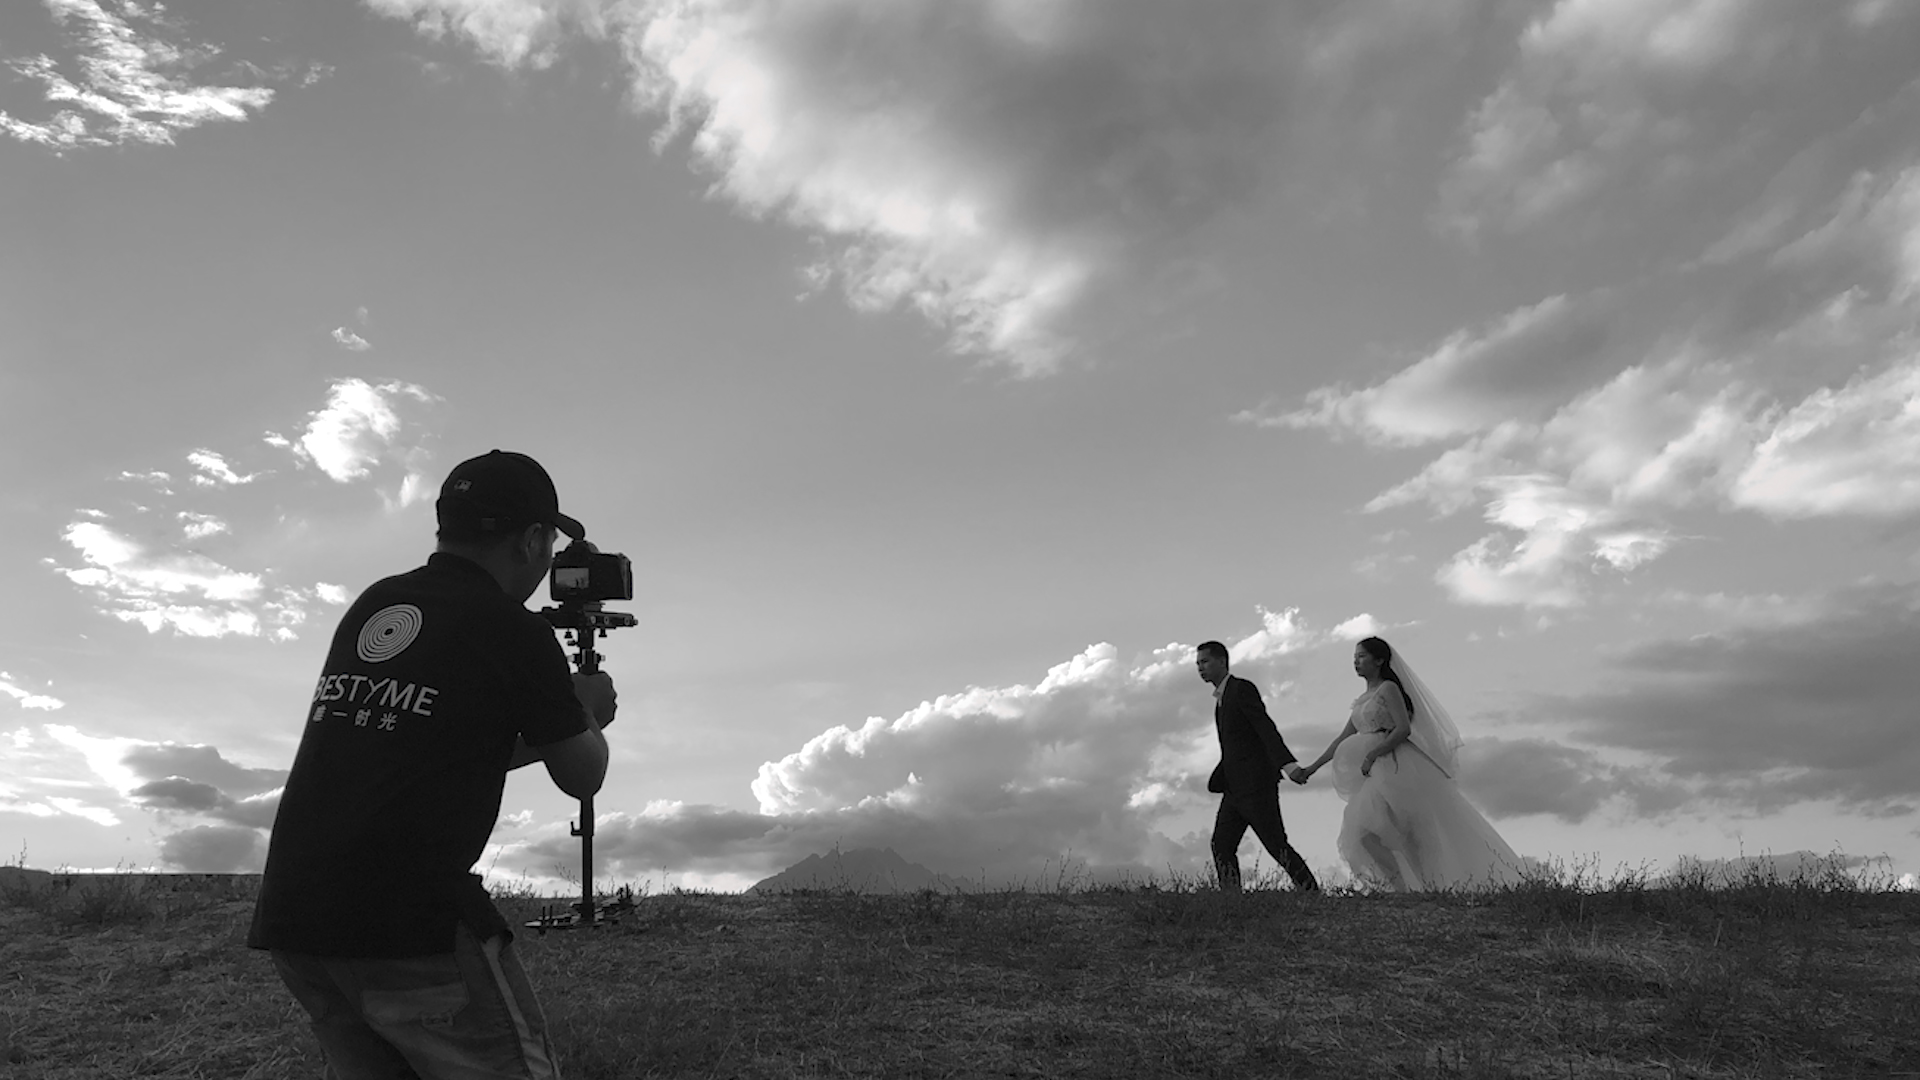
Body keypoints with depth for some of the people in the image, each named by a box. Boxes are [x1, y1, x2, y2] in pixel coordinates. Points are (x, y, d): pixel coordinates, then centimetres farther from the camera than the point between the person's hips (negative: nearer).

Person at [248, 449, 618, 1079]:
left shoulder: (371, 607, 12)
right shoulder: (514, 632, -7)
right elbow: (582, 777, 5)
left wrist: (553, 725, 26)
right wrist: (584, 713, 24)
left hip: (290, 916, 8)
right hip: (412, 924, -7)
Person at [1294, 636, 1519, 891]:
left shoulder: (1388, 689, -6)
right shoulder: (1363, 700, 18)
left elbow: (1404, 729, -17)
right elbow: (1342, 739, 18)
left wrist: (1372, 755, -18)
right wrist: (1312, 768, 14)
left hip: (1398, 770, -8)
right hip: (1381, 775, 8)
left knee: (1366, 831, -15)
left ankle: (1404, 888, -9)